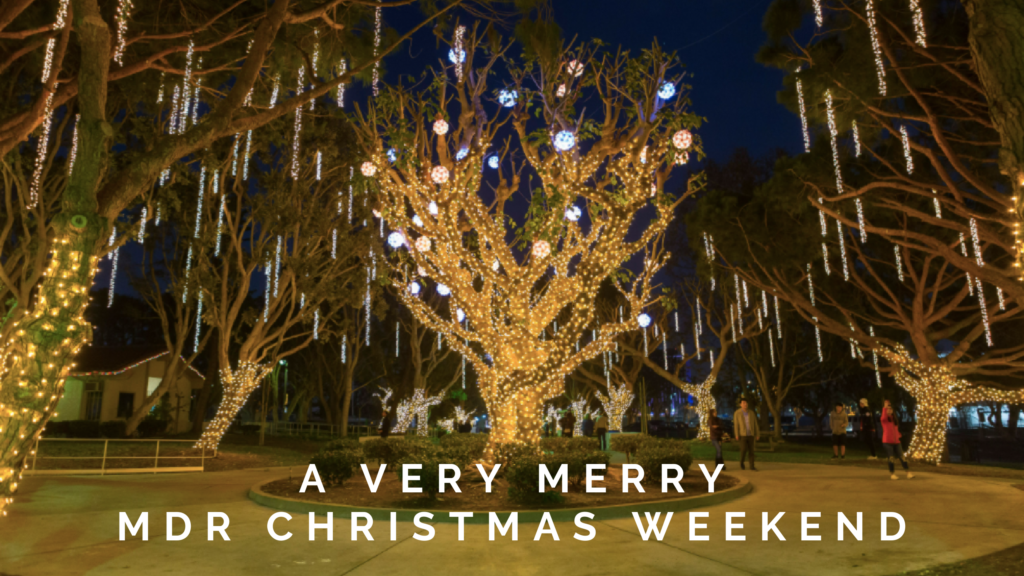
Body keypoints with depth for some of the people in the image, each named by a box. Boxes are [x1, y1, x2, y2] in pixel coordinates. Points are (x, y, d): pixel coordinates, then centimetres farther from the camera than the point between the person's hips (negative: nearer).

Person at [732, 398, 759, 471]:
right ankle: (741, 463, 11)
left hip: (750, 434, 3)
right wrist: (736, 435, -17)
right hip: (742, 434, -3)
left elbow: (755, 424, 6)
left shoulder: (751, 413, 3)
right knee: (744, 450, -13)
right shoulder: (737, 413, -6)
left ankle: (752, 466, 9)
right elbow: (736, 424, -9)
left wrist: (758, 434, 2)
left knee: (751, 450, 2)